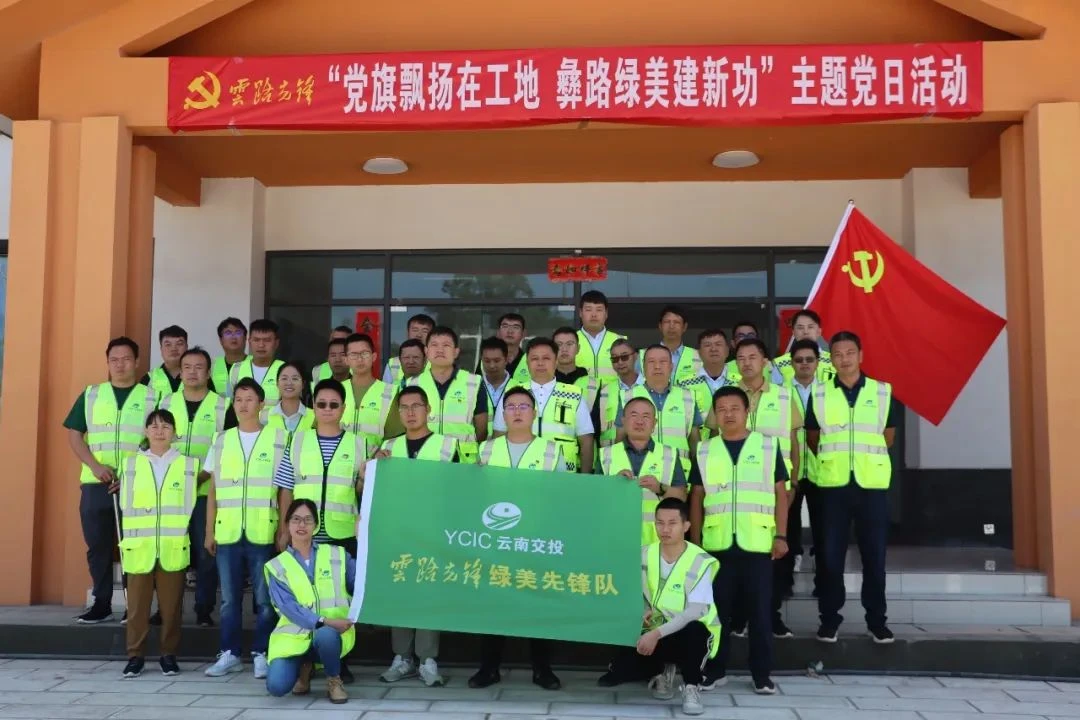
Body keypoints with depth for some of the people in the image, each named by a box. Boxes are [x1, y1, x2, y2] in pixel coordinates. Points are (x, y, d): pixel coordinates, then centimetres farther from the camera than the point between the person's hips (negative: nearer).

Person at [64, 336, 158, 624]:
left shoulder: (151, 396, 5)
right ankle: (102, 603, 16)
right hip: (95, 483, 2)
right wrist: (95, 466, -9)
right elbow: (74, 435, 6)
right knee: (97, 544, 6)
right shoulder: (90, 394, 11)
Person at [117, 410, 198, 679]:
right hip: (138, 547, 1)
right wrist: (128, 539, 5)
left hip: (174, 548, -1)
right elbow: (125, 505, 9)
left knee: (171, 605, 4)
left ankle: (169, 655, 14)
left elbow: (188, 506, 7)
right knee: (137, 605, 4)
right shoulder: (131, 463, 7)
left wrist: (176, 534, 4)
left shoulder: (189, 464, 4)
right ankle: (135, 655, 15)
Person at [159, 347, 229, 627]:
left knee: (205, 552, -2)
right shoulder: (167, 403, 11)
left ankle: (204, 610, 7)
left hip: (207, 491, -2)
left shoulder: (222, 406, 2)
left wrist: (202, 476, -14)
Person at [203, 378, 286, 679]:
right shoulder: (222, 440, 11)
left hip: (262, 532, -3)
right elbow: (213, 491, 13)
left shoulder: (277, 438, 2)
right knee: (229, 598, 8)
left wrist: (283, 530, -3)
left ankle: (261, 654, 12)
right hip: (227, 532, 3)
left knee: (264, 598, 2)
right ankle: (230, 653, 18)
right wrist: (209, 531, 8)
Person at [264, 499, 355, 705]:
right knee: (276, 686, -24)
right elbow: (288, 606, -8)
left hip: (332, 632, 0)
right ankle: (304, 667, 14)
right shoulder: (277, 566, 6)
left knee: (325, 635, -38)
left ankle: (334, 680, -4)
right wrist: (322, 621, -22)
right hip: (295, 636, 1)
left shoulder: (337, 555, 10)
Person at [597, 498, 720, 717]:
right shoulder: (644, 555, -2)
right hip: (655, 634, 4)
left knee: (693, 630, -41)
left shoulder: (700, 561, -15)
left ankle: (691, 687, -14)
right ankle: (663, 670, 15)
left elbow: (695, 612, -24)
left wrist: (657, 633, -33)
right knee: (614, 675, -16)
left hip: (691, 634, -4)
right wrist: (641, 611, -13)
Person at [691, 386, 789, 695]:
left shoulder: (768, 445, 5)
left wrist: (781, 536, -1)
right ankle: (715, 671, 19)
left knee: (759, 610, 4)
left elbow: (780, 493, 6)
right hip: (717, 543, 1)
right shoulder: (705, 450, 9)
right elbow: (696, 498, 10)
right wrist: (695, 542, 6)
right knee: (717, 609, 7)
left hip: (758, 543, -1)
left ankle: (762, 675, 14)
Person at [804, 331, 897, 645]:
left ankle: (877, 620, 18)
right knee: (831, 554, 4)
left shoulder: (882, 391, 4)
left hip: (872, 483, 0)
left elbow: (888, 436, 13)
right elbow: (812, 439, 12)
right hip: (832, 483, 0)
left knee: (874, 554, 6)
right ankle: (829, 619, 15)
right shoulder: (818, 394, 3)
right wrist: (832, 459, 11)